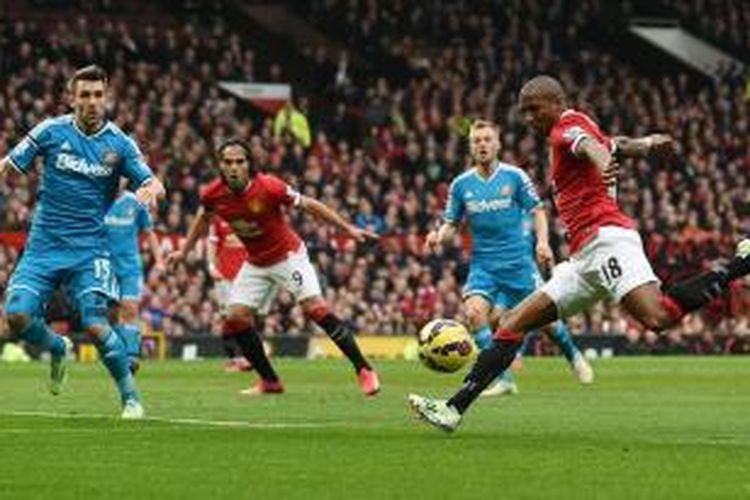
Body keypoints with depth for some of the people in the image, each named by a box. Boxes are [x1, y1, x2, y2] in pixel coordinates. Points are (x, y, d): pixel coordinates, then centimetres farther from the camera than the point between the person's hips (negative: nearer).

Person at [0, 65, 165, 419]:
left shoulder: (120, 144, -1)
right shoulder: (51, 131, -1)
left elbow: (153, 184, -5)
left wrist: (150, 189, -28)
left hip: (89, 249, -2)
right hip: (44, 244, 2)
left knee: (95, 323, -19)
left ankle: (130, 397, -1)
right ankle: (58, 349, 20)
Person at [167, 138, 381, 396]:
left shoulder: (269, 187, -26)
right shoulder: (213, 194, -14)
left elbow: (309, 205, -15)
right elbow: (203, 218, 11)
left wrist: (348, 229, -13)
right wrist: (184, 252, 20)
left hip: (287, 255, -5)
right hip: (256, 264, 5)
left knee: (315, 308, -19)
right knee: (236, 318, -4)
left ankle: (363, 370, -14)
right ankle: (270, 381, 10)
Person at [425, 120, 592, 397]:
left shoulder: (514, 176, -3)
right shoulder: (461, 185, 2)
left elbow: (537, 210, 2)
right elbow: (452, 223, 8)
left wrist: (542, 241, -12)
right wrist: (439, 236, -13)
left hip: (518, 260, -2)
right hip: (483, 263, 2)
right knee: (475, 311, -22)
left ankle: (573, 354, 34)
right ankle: (503, 379, -15)